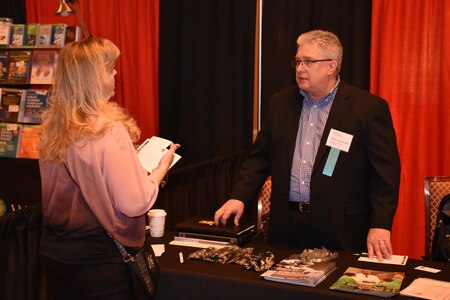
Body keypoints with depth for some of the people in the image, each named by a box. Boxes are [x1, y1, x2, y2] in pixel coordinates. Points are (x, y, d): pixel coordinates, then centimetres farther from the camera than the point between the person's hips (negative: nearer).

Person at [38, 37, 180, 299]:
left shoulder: (51, 128, -1)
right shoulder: (109, 130, -20)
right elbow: (134, 205, -21)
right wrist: (161, 169, -4)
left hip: (52, 249, 6)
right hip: (98, 257, -6)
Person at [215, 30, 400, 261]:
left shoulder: (369, 107, -5)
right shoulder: (280, 103, 10)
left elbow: (385, 171, -8)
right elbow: (259, 157, 11)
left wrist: (380, 226, -15)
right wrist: (238, 197, -1)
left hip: (341, 230, -4)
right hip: (285, 226, 4)